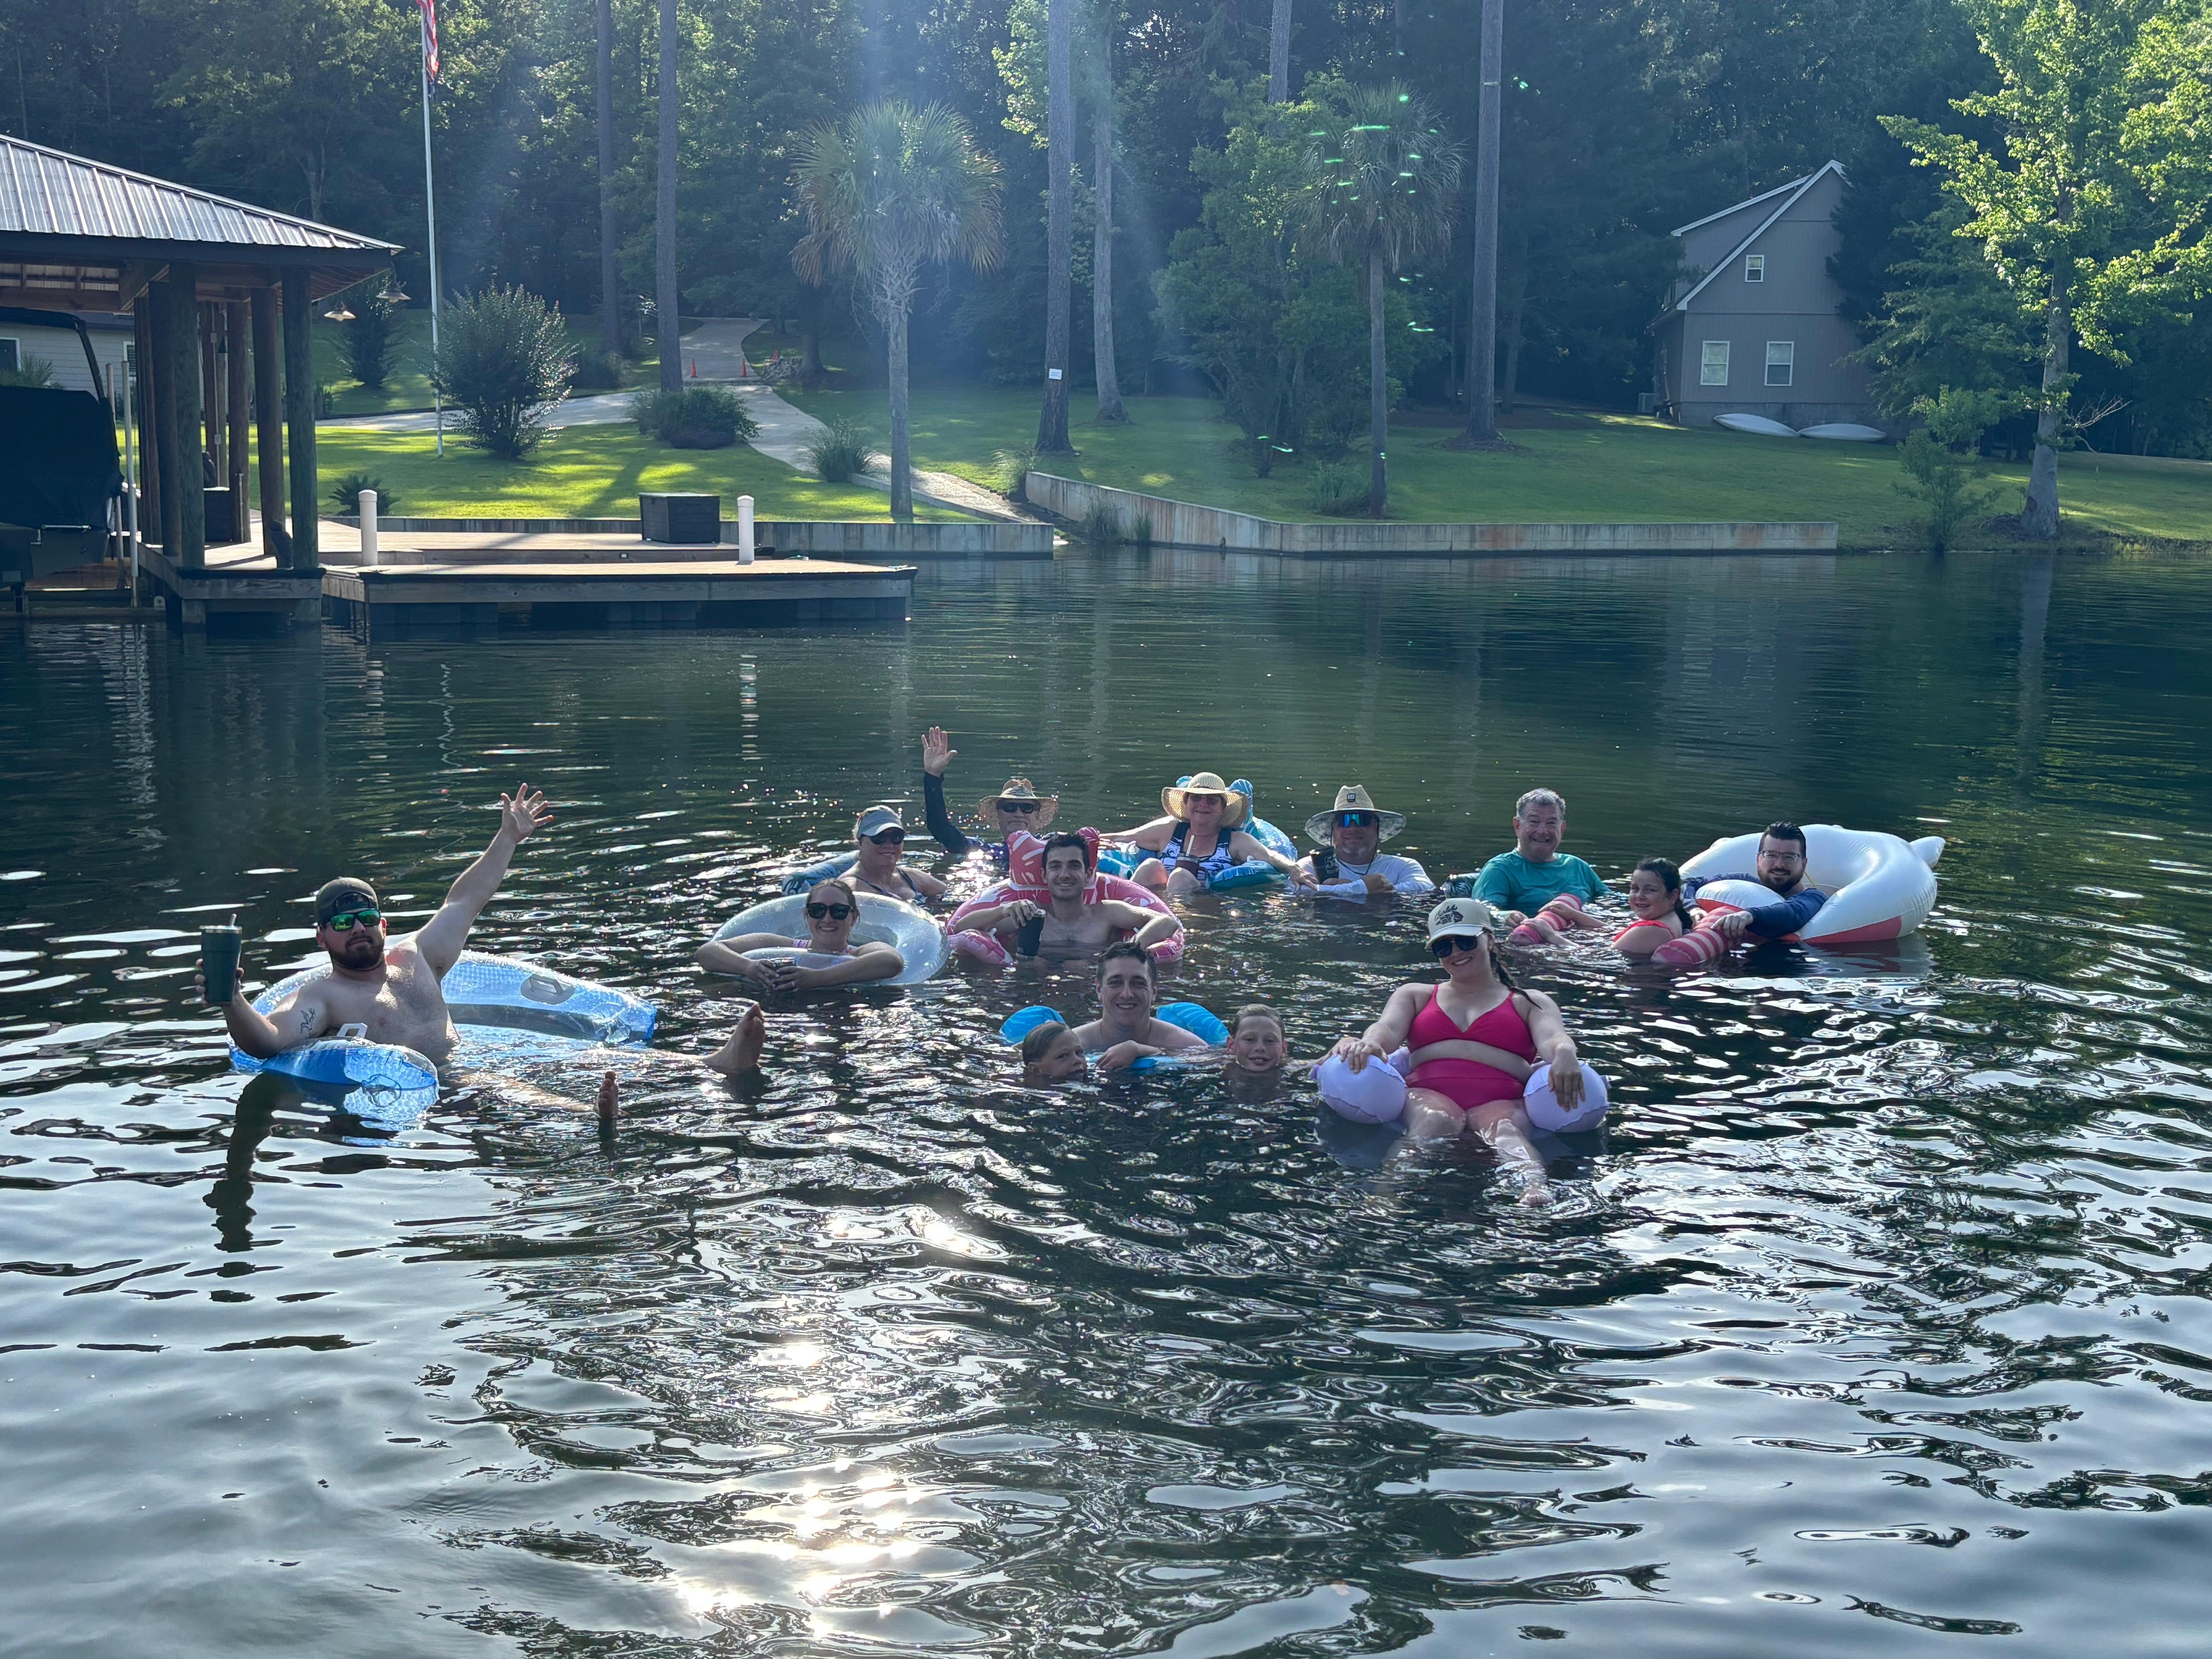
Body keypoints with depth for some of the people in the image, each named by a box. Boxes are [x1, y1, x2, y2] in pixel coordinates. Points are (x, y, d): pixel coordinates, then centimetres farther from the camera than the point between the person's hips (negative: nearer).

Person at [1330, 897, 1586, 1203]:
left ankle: (1535, 1187, -69)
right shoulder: (1415, 995, 33)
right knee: (1437, 1120, -37)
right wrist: (1369, 1043, -16)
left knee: (1504, 1129, -38)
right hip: (1428, 1093, 1)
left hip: (1502, 1100, -1)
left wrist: (1564, 1055, -22)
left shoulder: (1529, 1002, 28)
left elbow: (1552, 1037, 6)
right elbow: (1389, 1028, 12)